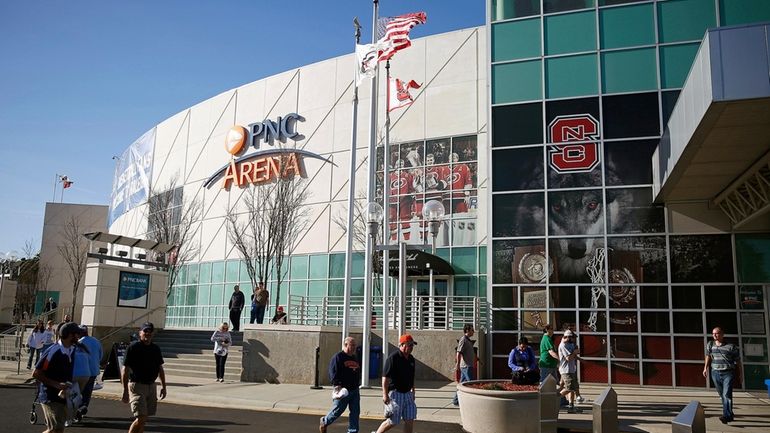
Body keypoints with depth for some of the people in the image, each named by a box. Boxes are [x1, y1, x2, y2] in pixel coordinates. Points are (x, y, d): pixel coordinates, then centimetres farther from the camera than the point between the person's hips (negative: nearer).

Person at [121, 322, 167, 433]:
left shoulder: (156, 348, 10)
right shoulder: (133, 347, -8)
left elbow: (160, 368, 18)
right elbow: (125, 370, -10)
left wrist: (163, 386, 15)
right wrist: (125, 390, -15)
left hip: (151, 386, 6)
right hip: (137, 386, -6)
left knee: (144, 419, 10)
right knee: (141, 418, -13)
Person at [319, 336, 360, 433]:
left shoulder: (355, 358, 17)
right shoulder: (338, 357, -8)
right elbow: (333, 373, -15)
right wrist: (337, 386, -22)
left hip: (354, 390, 7)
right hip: (342, 390, -7)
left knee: (355, 412, 5)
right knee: (337, 410, 4)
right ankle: (324, 422, 29)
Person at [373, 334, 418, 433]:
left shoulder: (411, 359, 10)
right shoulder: (393, 358, -15)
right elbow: (385, 377, -18)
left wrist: (413, 391, 21)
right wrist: (385, 394, -21)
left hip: (407, 393, 8)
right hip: (395, 393, -7)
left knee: (410, 419, 5)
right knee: (393, 421, -1)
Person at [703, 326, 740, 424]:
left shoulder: (731, 346, -3)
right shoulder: (710, 344, 8)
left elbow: (737, 360, 3)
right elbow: (708, 356, 9)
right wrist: (705, 368, -2)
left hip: (728, 373, -4)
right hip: (715, 373, 4)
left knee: (727, 394, -16)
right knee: (721, 395, 10)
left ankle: (726, 415, -23)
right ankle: (730, 415, 23)